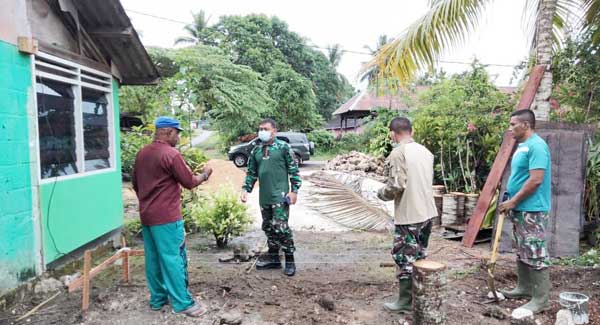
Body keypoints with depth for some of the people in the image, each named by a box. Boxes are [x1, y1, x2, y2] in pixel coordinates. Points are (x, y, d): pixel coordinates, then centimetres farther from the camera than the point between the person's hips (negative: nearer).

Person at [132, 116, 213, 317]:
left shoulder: (142, 154, 9)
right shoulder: (171, 154, -15)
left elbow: (135, 184, 18)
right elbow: (190, 183, -9)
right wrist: (205, 174, 8)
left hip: (147, 216, 8)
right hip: (166, 217, -8)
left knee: (153, 259, 14)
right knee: (173, 259, -3)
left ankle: (157, 299, 23)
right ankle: (182, 303, 4)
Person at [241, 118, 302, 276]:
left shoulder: (283, 147, -4)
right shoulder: (256, 151, 11)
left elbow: (293, 170, -4)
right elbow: (251, 173, 16)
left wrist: (294, 190, -10)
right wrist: (246, 189, 4)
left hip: (280, 195, -6)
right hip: (264, 197, 6)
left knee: (281, 227, -11)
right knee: (268, 227, 12)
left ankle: (290, 261, 2)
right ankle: (273, 258, 26)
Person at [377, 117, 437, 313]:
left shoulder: (398, 153, -15)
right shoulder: (425, 151, 9)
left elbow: (396, 186, -22)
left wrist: (381, 193, -2)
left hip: (408, 215, -8)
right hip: (427, 212, 8)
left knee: (405, 258, 3)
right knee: (419, 256, 18)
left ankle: (405, 301, 12)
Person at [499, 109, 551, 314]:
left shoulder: (536, 146, -16)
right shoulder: (522, 146, 15)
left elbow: (536, 180, -23)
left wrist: (512, 201, -17)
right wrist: (511, 202, 13)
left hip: (532, 210, -10)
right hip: (520, 209, 10)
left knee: (535, 254, -4)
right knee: (522, 252, 17)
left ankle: (541, 299, 4)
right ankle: (524, 288, 30)